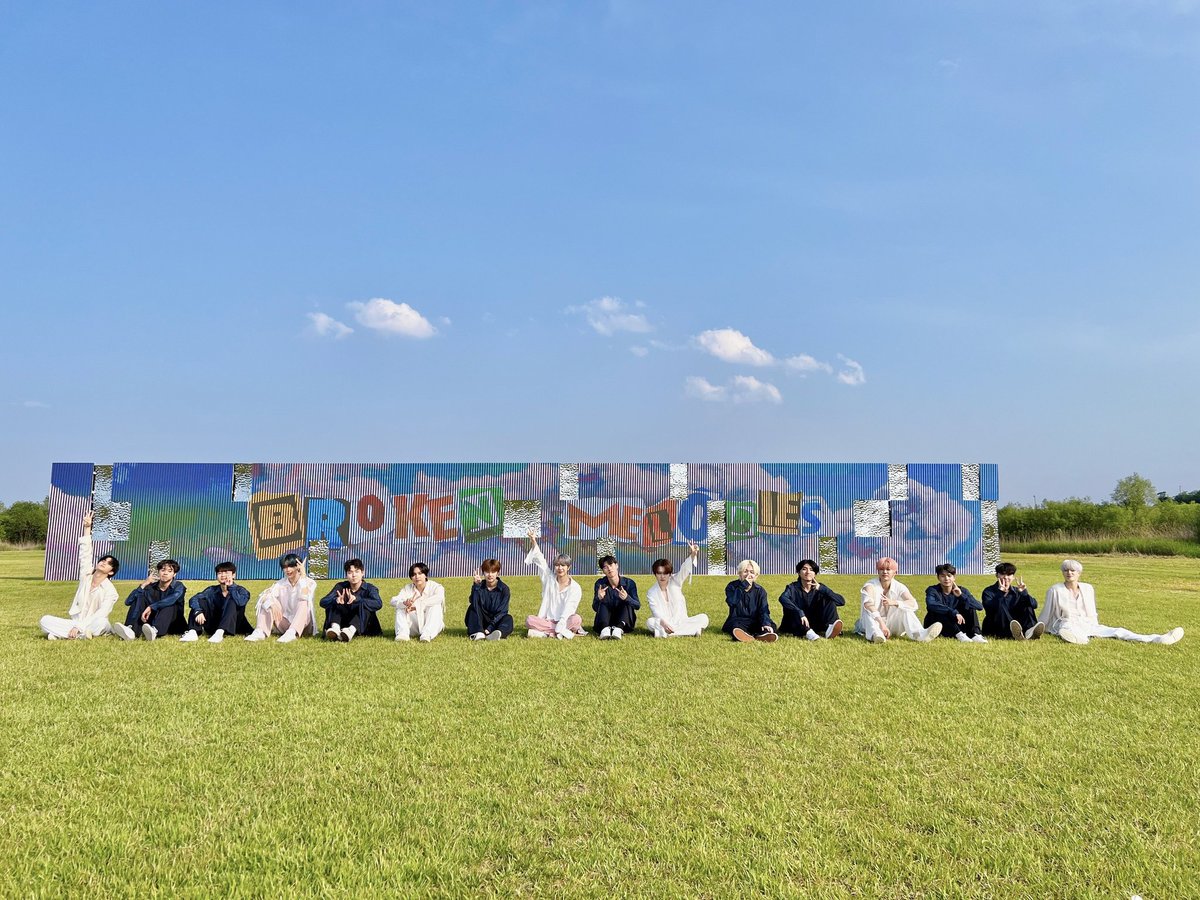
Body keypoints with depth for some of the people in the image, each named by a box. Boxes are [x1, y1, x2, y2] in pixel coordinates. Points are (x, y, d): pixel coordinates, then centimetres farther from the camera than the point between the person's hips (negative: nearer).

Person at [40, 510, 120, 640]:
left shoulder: (110, 592, -10)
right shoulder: (86, 575, 5)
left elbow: (99, 615, -19)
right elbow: (85, 552, 1)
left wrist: (79, 627, -30)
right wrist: (87, 528, -4)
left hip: (91, 625, -5)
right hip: (75, 622, 5)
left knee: (101, 622, -39)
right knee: (45, 621, -17)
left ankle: (62, 635, -33)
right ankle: (81, 635, -30)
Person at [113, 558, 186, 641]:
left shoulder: (178, 586, -5)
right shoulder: (151, 587, 4)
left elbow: (173, 598, -31)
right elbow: (128, 602, -8)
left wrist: (151, 607, -41)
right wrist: (143, 585, -16)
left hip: (172, 625, -4)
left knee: (170, 603, -30)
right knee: (139, 597, -10)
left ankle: (155, 631, -60)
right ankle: (131, 629, -38)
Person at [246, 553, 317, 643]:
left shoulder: (310, 583, -5)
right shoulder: (280, 584, 5)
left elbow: (305, 598, -27)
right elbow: (264, 595, -14)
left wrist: (303, 576, -23)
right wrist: (272, 604, -35)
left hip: (303, 624, -4)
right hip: (284, 625, 4)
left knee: (304, 603, -31)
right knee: (268, 602, -11)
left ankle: (292, 633, -52)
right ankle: (260, 632, -31)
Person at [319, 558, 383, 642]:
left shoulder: (369, 588, -6)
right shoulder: (341, 587, 2)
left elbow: (378, 604, -28)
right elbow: (323, 602, -11)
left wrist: (356, 599, -41)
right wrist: (336, 600, -34)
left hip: (362, 628, -3)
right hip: (343, 625, 3)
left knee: (364, 605, -27)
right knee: (334, 603, -13)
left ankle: (351, 630, -51)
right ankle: (335, 627, -40)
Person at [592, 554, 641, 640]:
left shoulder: (629, 583, -7)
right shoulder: (600, 584, -5)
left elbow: (637, 606, -14)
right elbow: (595, 608, -9)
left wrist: (627, 598, -35)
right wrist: (598, 598, -32)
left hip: (625, 622, 0)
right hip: (605, 621, 1)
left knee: (627, 602, -22)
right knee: (603, 602, -21)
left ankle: (619, 628, -46)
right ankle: (605, 628, -47)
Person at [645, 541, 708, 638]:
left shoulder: (675, 582, 4)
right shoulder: (651, 593, 0)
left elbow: (685, 569, -16)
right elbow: (656, 612, -16)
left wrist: (693, 554, -38)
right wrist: (663, 623, -40)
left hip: (681, 621, 1)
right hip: (664, 624, -1)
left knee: (703, 618, -21)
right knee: (650, 622, -32)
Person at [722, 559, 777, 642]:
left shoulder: (760, 590, 9)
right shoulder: (732, 586, 3)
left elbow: (763, 610, -5)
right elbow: (731, 601, -17)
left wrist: (766, 623, -25)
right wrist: (744, 585, -18)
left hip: (755, 622, 2)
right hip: (738, 620, -2)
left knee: (772, 625, -27)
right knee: (735, 625, -36)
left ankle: (762, 636, -60)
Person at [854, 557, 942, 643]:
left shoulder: (899, 587, -3)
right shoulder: (871, 585, -12)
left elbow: (913, 604, -20)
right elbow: (868, 603, -32)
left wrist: (894, 603, -37)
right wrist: (881, 623, -45)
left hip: (891, 625, 3)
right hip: (873, 623, -3)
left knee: (905, 608, -17)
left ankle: (919, 634, -41)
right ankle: (876, 634, -58)